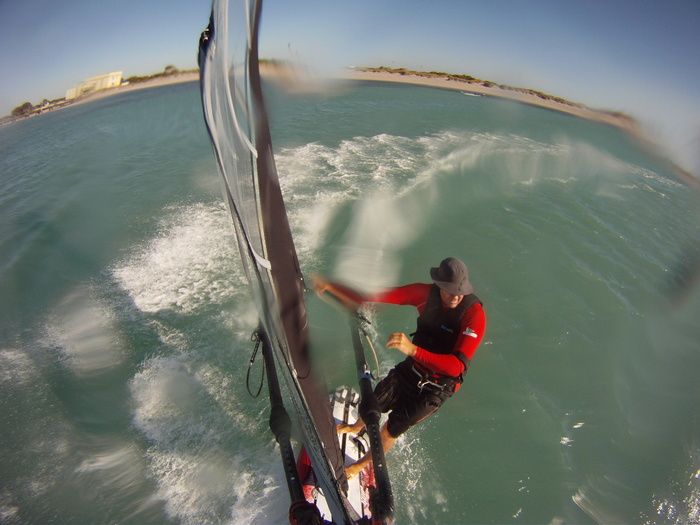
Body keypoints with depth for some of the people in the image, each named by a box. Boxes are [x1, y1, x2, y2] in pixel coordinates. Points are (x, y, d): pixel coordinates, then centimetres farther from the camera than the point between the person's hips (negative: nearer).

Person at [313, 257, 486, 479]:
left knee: (390, 431, 7)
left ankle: (362, 464, 41)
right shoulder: (426, 293, -18)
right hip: (411, 367, 4)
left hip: (437, 386, -4)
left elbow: (456, 366, -36)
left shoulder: (474, 313, -29)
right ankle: (357, 427, 60)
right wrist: (328, 285, -24)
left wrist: (412, 350, -49)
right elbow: (372, 296, -19)